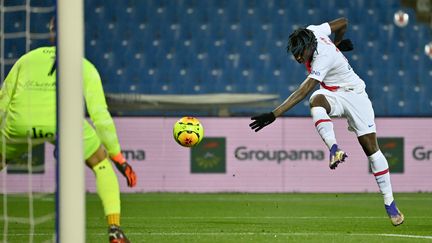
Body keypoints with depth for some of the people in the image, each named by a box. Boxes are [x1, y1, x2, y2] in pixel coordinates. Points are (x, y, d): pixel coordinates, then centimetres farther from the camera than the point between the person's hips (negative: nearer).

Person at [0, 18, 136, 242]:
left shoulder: (28, 58, 31)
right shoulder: (85, 67, 26)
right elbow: (100, 115, 20)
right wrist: (118, 157, 26)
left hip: (19, 122, 1)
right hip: (62, 120, -1)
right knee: (102, 164, 21)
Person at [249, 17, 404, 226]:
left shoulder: (324, 59, -33)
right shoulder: (312, 31, -12)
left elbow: (303, 91, -40)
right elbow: (343, 23, 6)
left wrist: (273, 115, -47)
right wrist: (337, 42, 26)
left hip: (353, 95, -7)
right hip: (331, 96, 7)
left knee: (371, 148, -8)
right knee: (316, 100, -33)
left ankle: (389, 203, 2)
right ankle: (334, 148, -45)